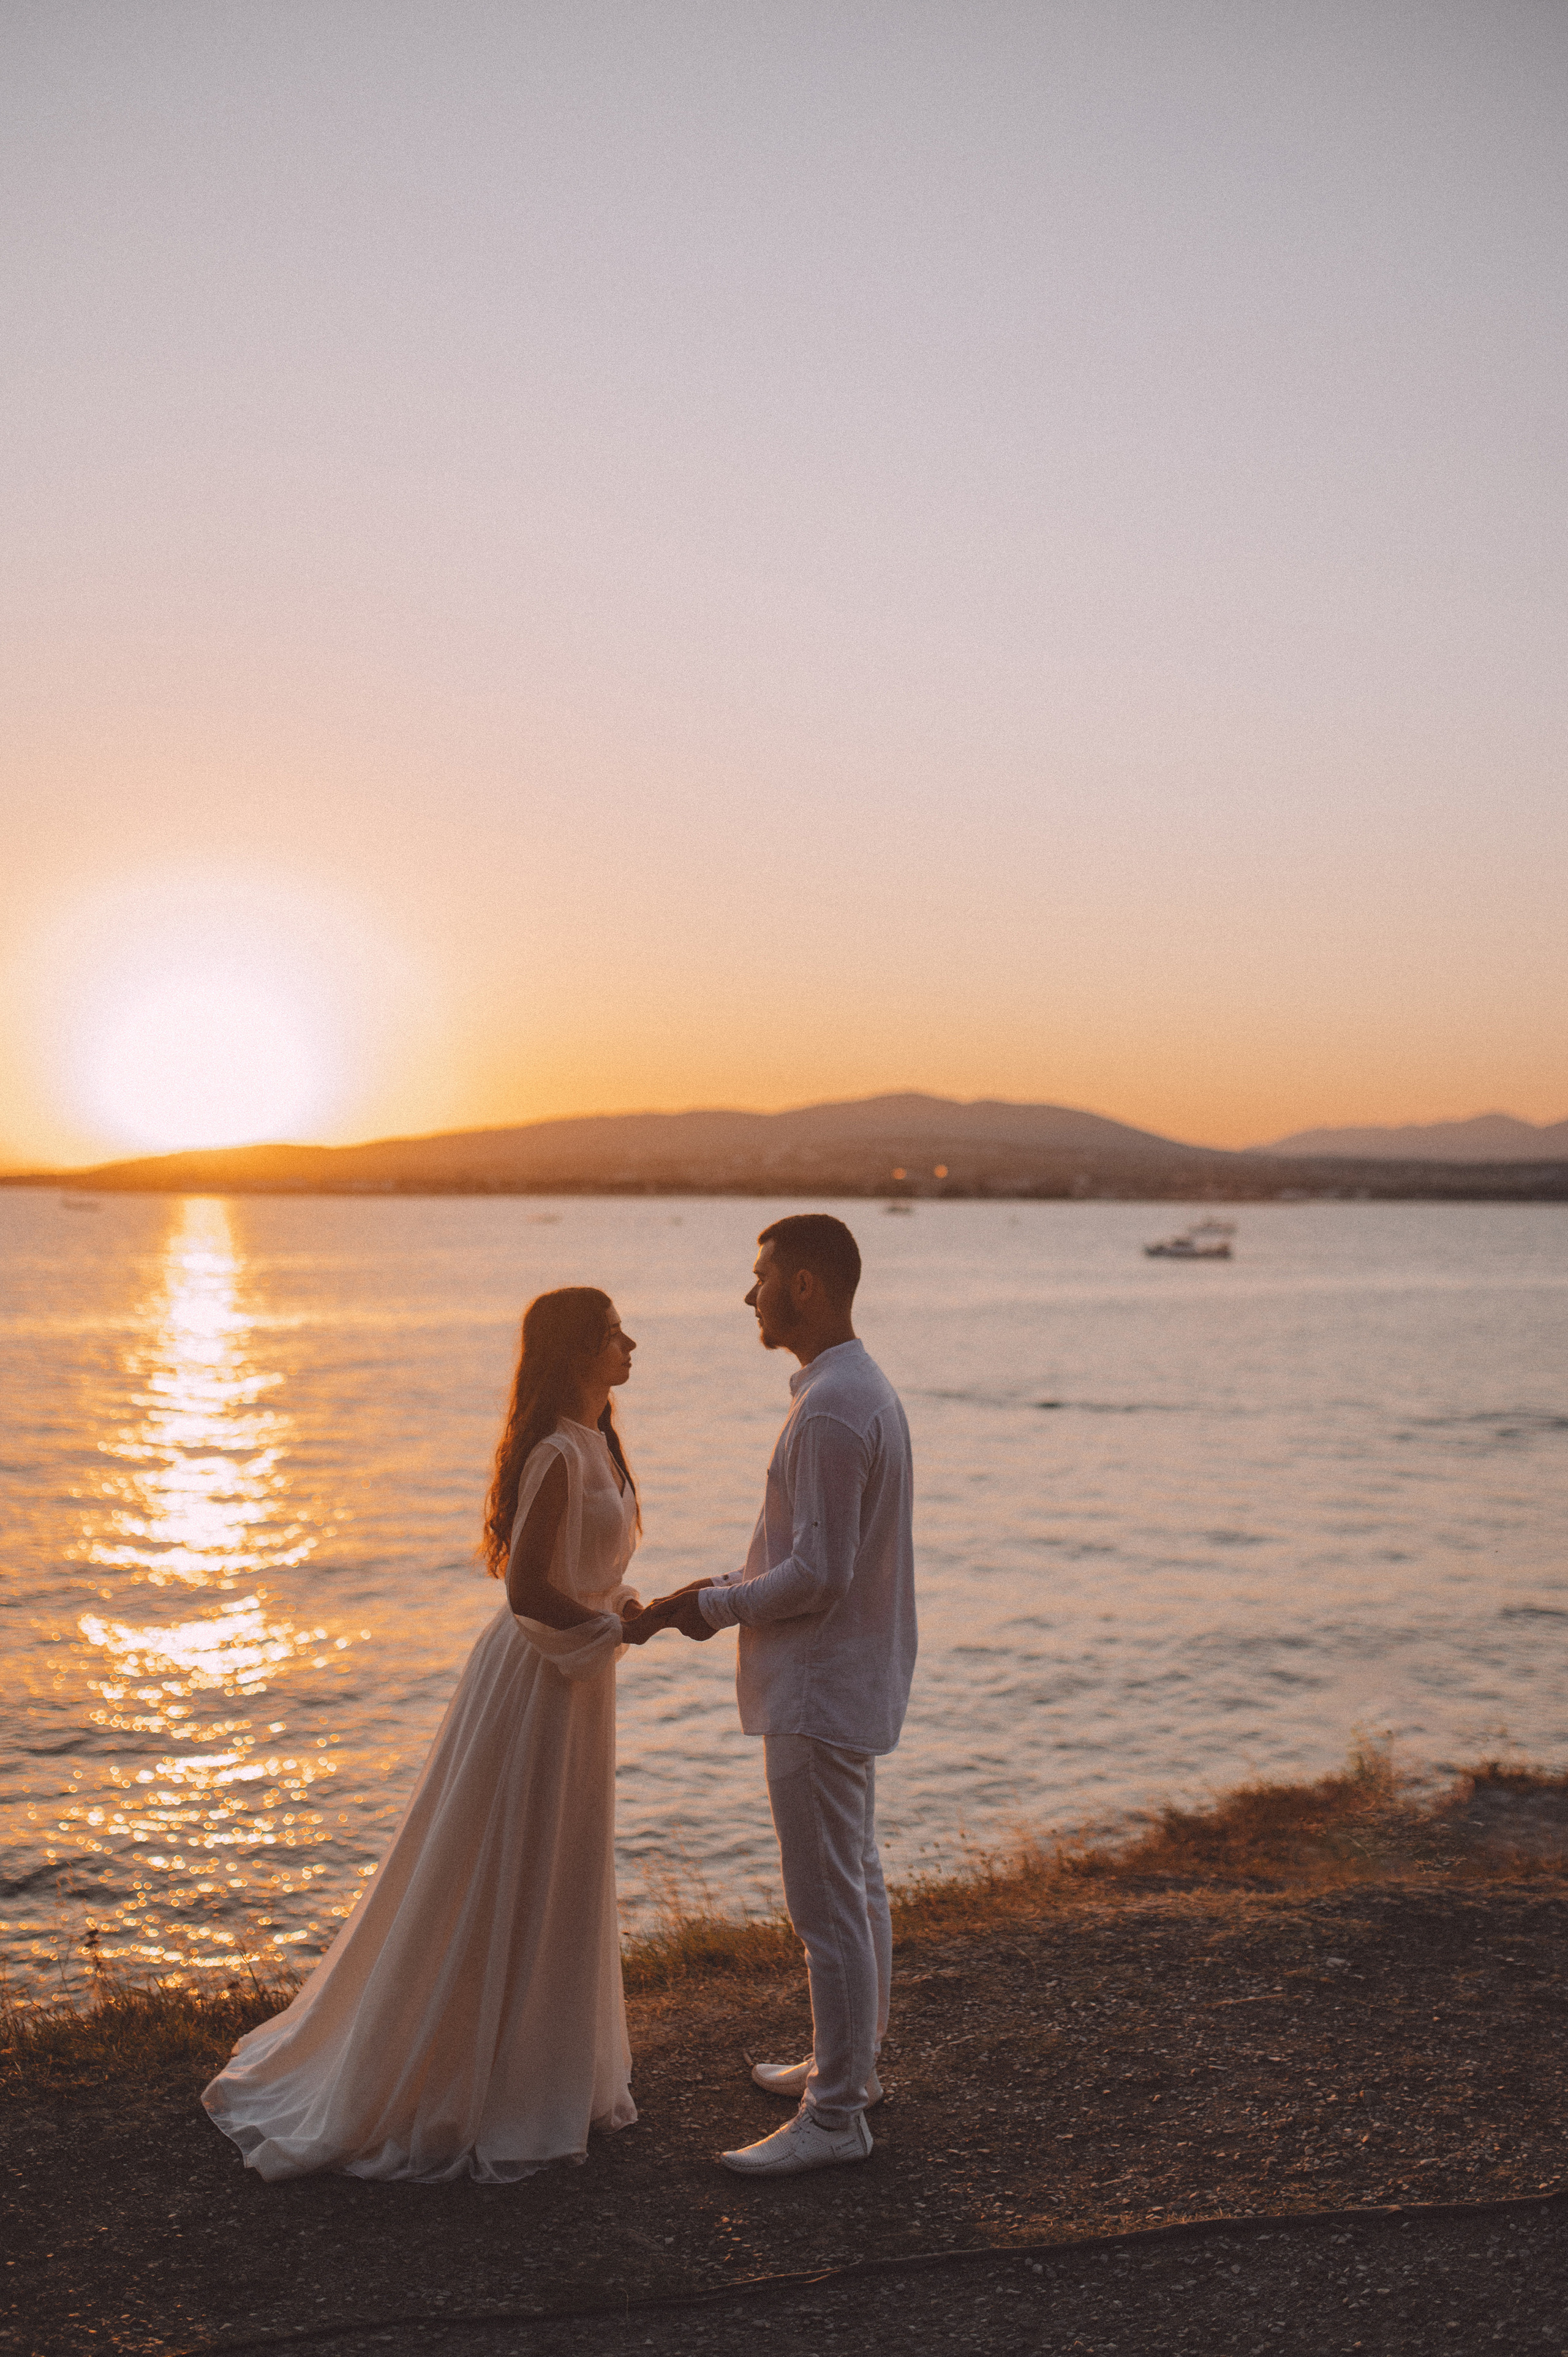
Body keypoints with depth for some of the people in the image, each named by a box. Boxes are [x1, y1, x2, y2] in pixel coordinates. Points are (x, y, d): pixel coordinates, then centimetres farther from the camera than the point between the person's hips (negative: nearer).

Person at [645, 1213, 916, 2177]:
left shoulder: (831, 1411, -24)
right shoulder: (865, 1388, 10)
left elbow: (817, 1576, -25)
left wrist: (714, 1608, -12)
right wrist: (733, 1586, 11)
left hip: (822, 1690, -11)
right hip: (853, 1678, 11)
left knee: (829, 1905, -2)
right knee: (857, 1881, 21)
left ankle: (835, 2116, 8)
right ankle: (852, 2061, 35)